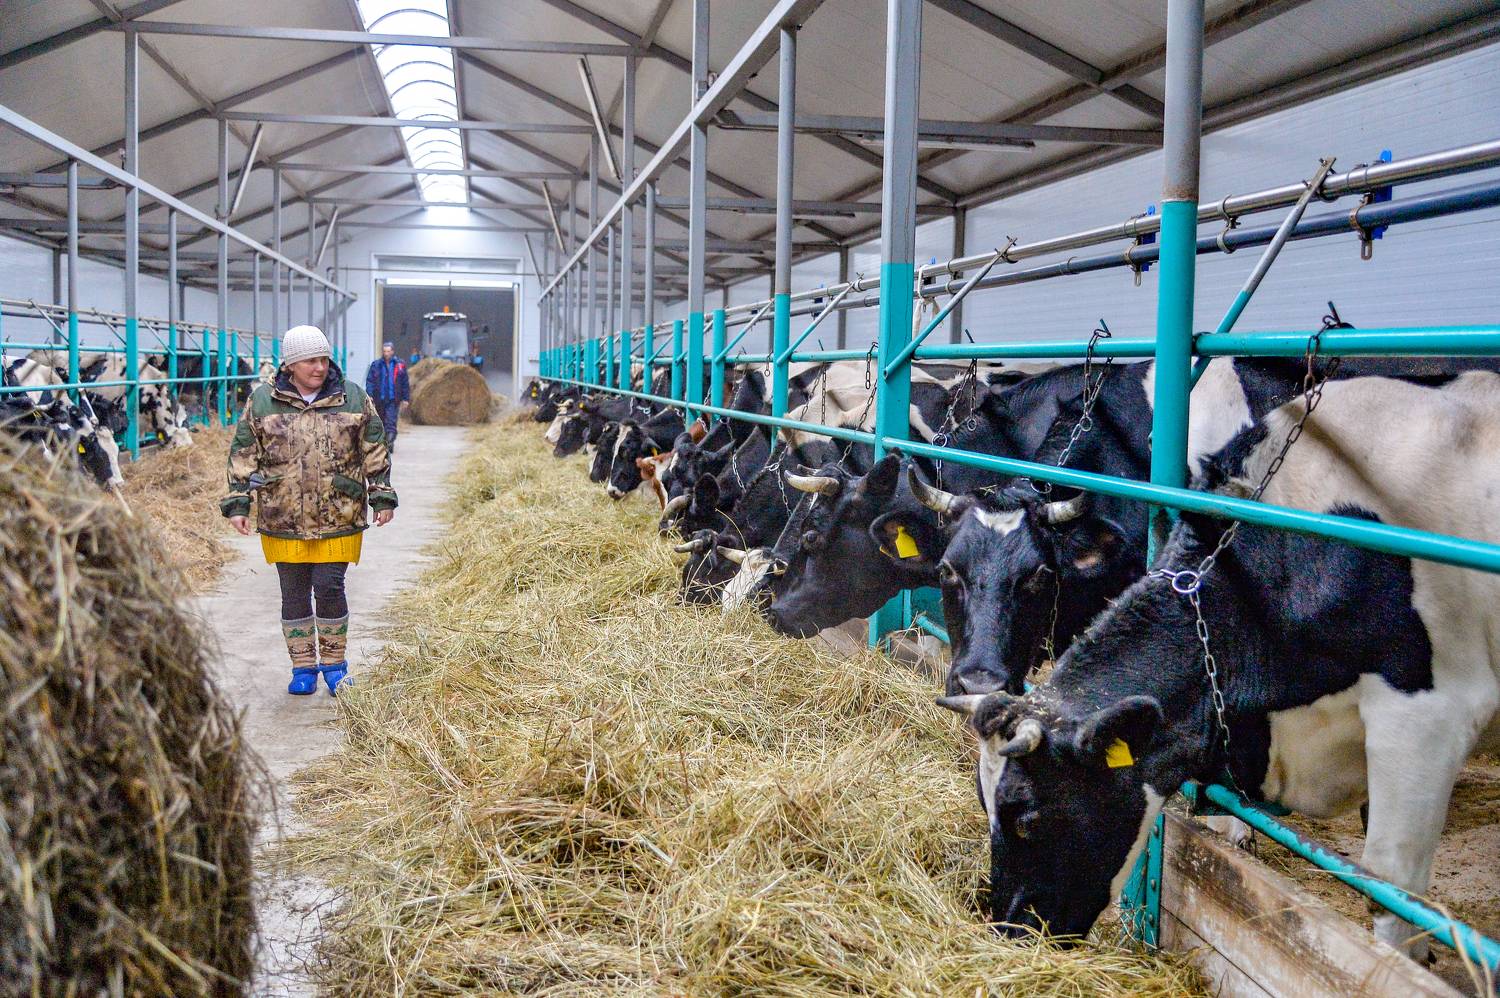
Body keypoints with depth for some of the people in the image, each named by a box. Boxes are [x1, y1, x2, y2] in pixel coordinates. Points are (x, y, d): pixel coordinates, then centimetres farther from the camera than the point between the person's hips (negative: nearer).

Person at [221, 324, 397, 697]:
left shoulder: (353, 398, 3)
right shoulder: (262, 401, 3)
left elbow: (375, 453, 8)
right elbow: (242, 456, 6)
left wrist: (382, 498, 5)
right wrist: (237, 504, 2)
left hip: (337, 518, -1)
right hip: (283, 519, 1)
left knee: (329, 589, -4)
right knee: (294, 594, 8)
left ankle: (334, 663, 13)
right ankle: (303, 666, 21)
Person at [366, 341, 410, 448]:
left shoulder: (399, 366, 3)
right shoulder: (375, 365, 3)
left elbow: (405, 383, 8)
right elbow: (369, 381, 0)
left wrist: (406, 398, 6)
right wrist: (369, 395, -12)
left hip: (393, 400, -2)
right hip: (379, 400, 2)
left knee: (391, 423, -13)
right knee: (381, 423, 13)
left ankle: (390, 442, -19)